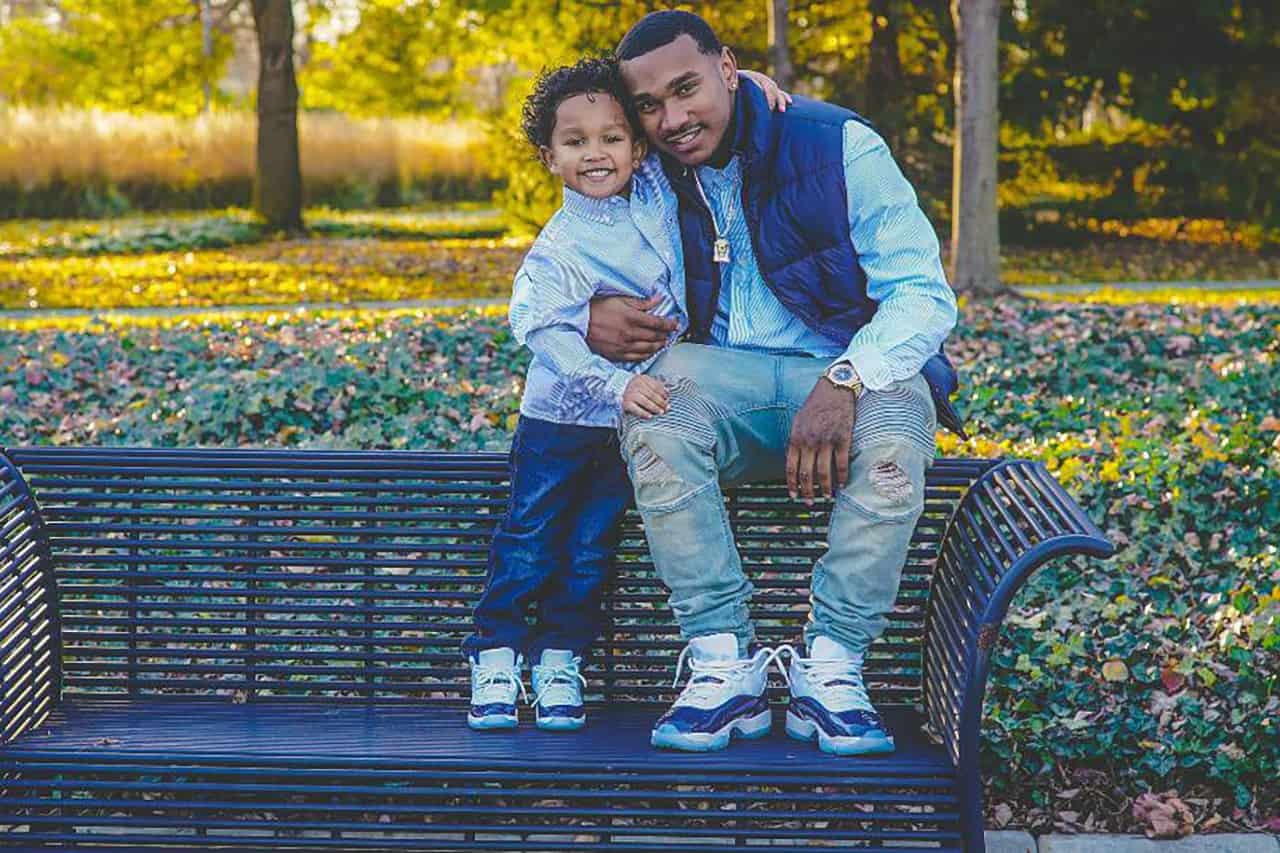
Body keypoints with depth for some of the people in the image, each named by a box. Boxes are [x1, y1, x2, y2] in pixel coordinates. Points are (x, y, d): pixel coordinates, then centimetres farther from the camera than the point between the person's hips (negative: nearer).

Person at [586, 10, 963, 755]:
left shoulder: (839, 146, -9)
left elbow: (924, 294, -13)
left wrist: (844, 381, -32)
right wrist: (592, 316, -13)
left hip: (850, 381, -2)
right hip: (725, 383, 2)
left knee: (897, 415, -37)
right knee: (661, 386, -32)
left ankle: (831, 667, -26)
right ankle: (725, 664, -29)